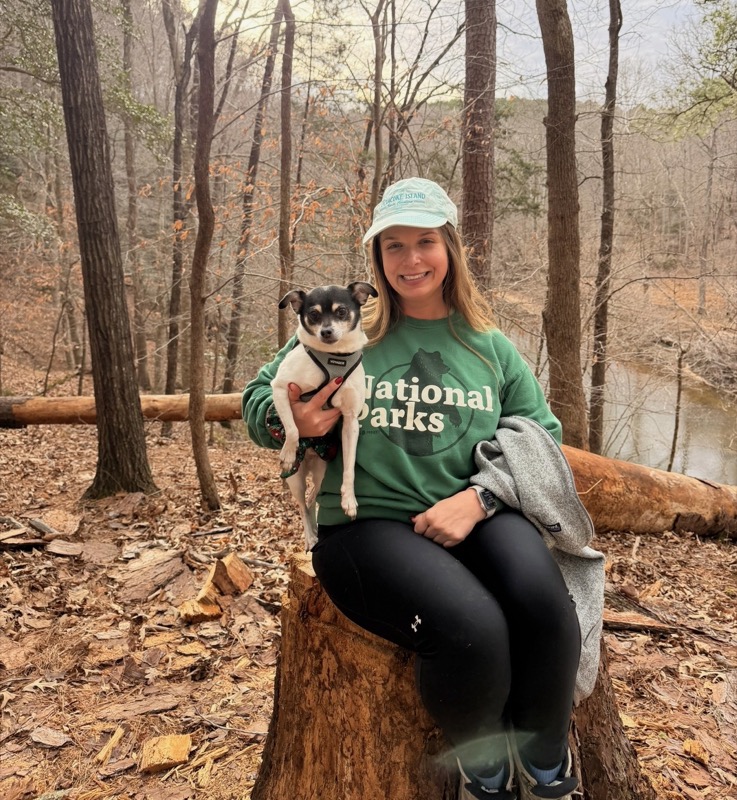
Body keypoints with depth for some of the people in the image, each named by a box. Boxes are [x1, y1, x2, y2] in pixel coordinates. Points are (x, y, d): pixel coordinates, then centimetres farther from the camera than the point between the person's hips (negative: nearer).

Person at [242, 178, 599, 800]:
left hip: (476, 517, 3)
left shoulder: (491, 348, 14)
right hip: (368, 523, -2)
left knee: (542, 600, -30)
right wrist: (290, 421, -13)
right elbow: (258, 399, 12)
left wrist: (477, 498, -12)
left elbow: (542, 436, 7)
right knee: (471, 629, -31)